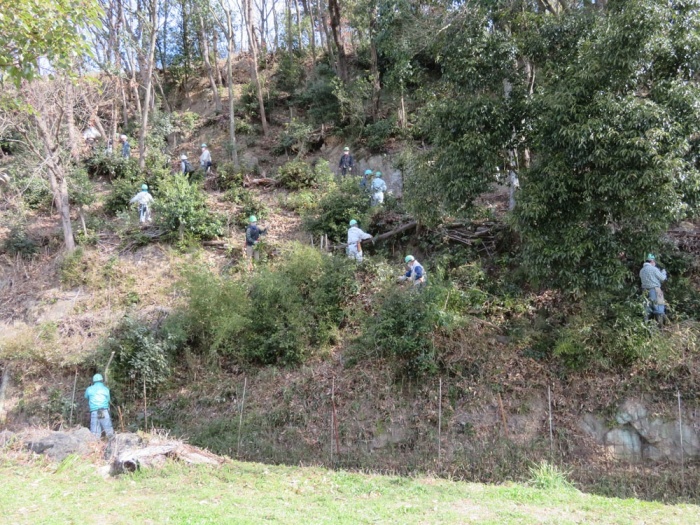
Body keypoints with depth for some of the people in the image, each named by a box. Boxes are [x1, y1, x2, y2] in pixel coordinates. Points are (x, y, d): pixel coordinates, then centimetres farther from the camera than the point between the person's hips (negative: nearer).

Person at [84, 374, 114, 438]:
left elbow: (86, 397, 28)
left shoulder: (89, 389, 10)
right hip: (104, 412, 0)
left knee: (95, 434, -2)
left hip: (94, 413, 0)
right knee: (109, 431, 4)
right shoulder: (106, 389, 10)